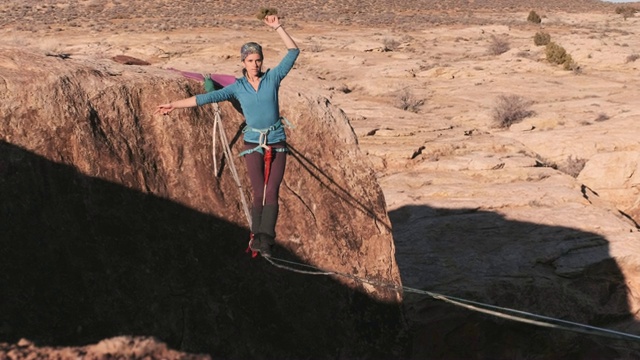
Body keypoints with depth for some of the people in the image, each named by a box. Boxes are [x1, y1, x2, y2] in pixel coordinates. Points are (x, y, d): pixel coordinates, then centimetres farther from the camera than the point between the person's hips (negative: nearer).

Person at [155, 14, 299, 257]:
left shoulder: (273, 78, -1)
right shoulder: (238, 87, 1)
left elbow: (293, 52, -5)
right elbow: (206, 98, -1)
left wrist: (277, 28, -13)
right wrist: (174, 105, -5)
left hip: (277, 144, 0)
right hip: (253, 144, 0)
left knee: (271, 193, -6)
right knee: (259, 193, -4)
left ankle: (265, 240, -7)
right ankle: (257, 237, 5)